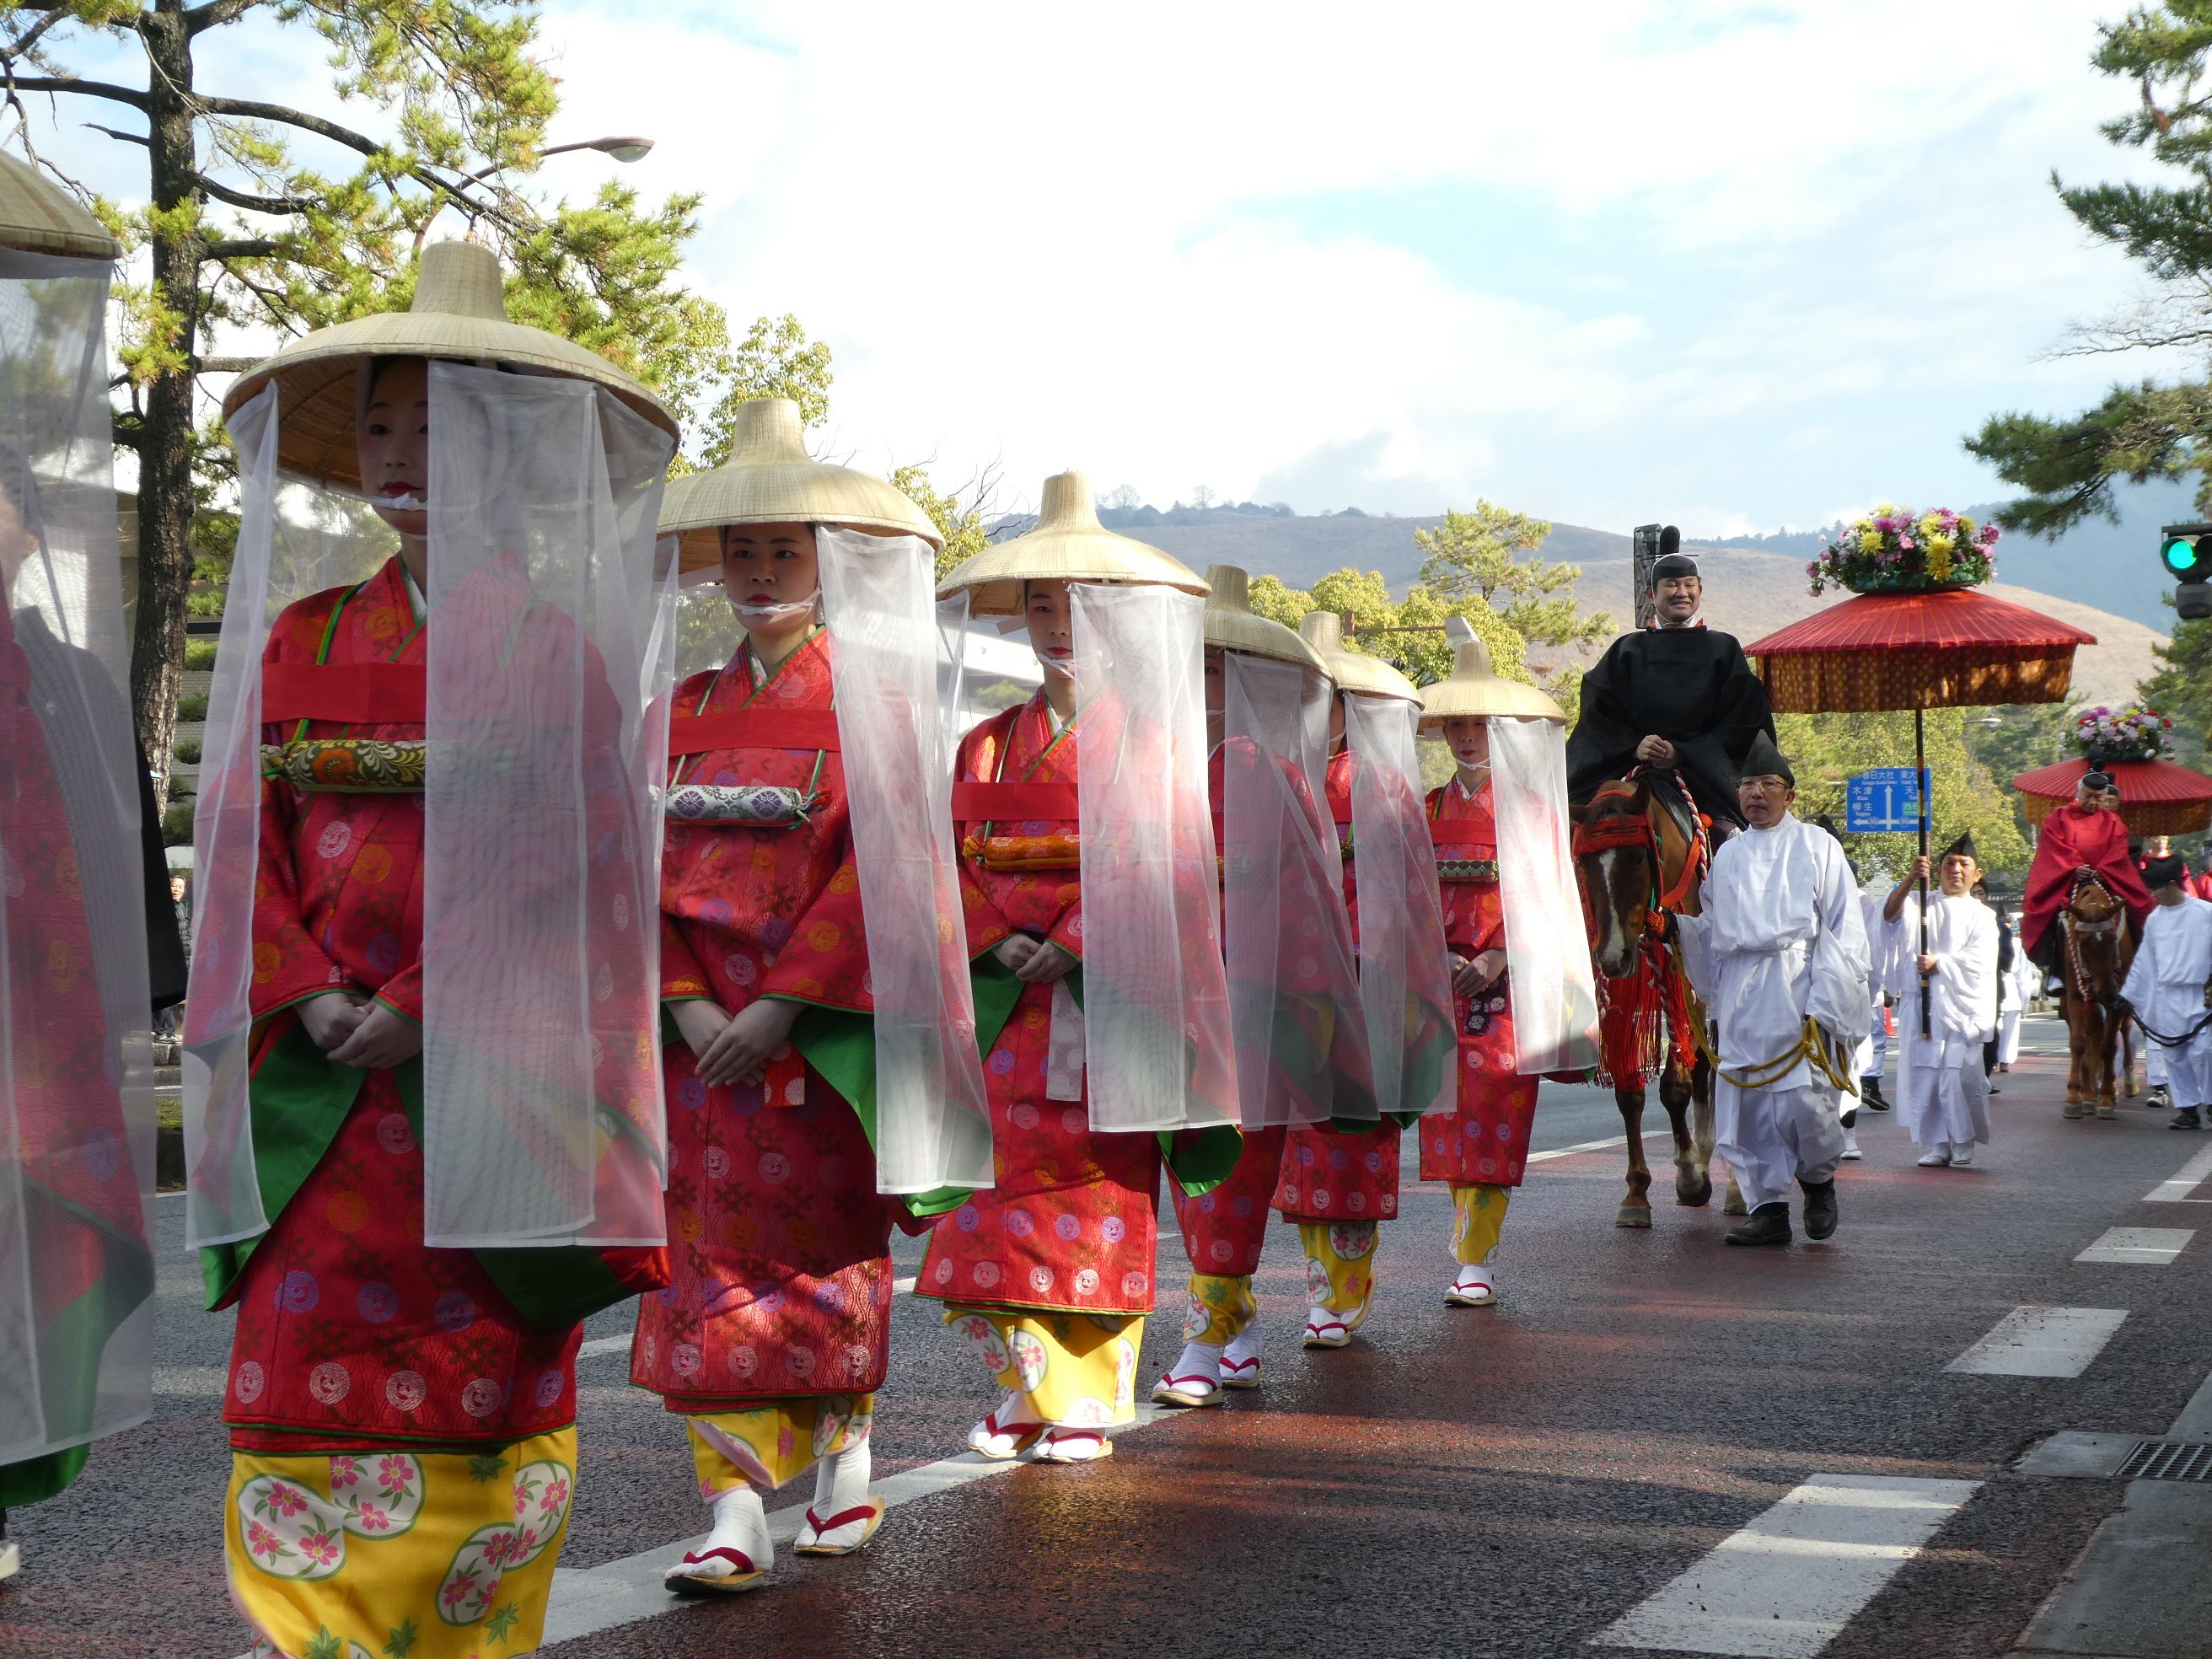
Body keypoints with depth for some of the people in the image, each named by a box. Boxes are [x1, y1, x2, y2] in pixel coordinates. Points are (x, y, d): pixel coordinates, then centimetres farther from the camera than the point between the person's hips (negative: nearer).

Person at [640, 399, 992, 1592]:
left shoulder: (869, 700, -1)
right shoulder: (684, 710, 11)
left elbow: (880, 868, -10)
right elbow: (654, 867, 6)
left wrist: (779, 1008, -17)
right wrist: (688, 1003, -10)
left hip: (823, 1030, -3)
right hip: (704, 1029, 3)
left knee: (825, 1246, 6)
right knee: (713, 1252, -3)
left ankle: (844, 1452, 27)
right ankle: (737, 1510, -3)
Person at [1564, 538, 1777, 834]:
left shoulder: (1724, 650, 13)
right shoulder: (1627, 651, 16)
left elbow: (1742, 724, 4)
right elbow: (1599, 716, 8)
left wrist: (1682, 753, -9)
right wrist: (1634, 746, -12)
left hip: (1708, 781, 0)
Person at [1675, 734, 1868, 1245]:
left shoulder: (1817, 847, 5)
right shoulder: (1727, 854, 17)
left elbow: (1843, 931, -1)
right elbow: (1711, 931, 20)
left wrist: (1826, 1005, -9)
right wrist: (1716, 1005, 10)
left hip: (1797, 988, -4)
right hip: (1740, 998, 4)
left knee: (1802, 1100, -12)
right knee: (1745, 1106, 0)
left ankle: (1818, 1179, 16)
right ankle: (1768, 1208, 9)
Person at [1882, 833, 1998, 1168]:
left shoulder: (1981, 916, 12)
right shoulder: (1919, 904, 14)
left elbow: (1979, 960, -1)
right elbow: (1890, 913, -8)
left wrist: (1939, 964, -14)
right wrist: (1910, 879, -23)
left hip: (1959, 1005, -1)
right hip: (1919, 1002, 1)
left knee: (1959, 1072, -11)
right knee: (1922, 1073, -4)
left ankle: (1962, 1143, 1)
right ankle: (1935, 1144, 0)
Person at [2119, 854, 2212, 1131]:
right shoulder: (2155, 919, 10)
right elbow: (2143, 960, 16)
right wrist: (2129, 993, 16)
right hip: (2165, 996, 5)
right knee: (2174, 1056, 5)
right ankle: (2188, 1109, 11)